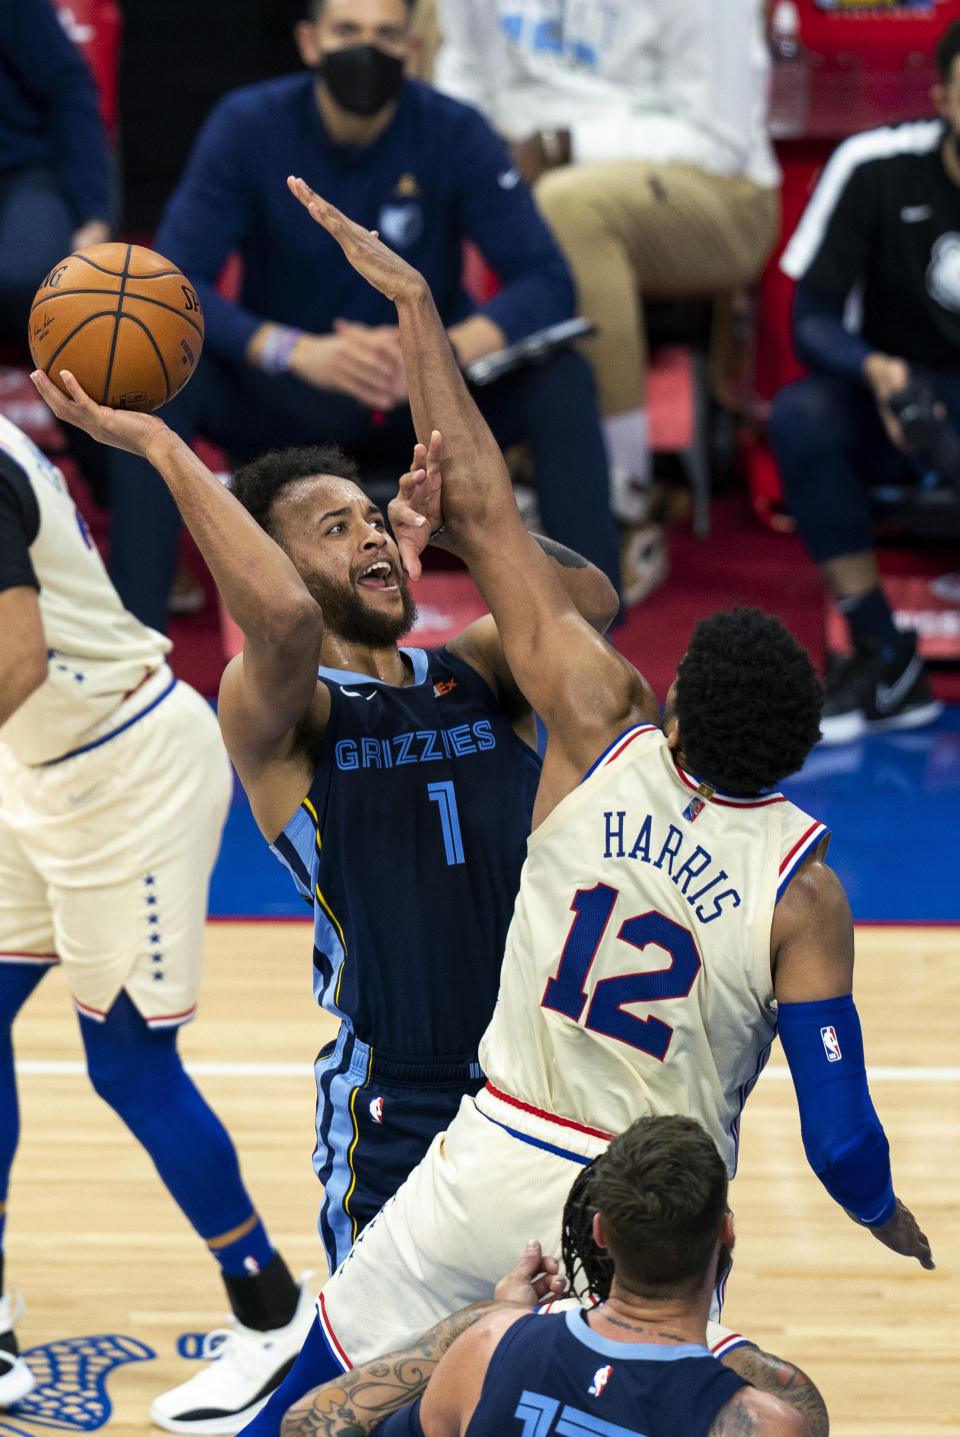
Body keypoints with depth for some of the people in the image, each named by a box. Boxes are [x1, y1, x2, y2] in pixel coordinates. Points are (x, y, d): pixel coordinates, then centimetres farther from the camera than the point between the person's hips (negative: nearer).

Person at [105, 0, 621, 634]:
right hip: (282, 405, 0)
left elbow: (548, 284, -16)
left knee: (563, 380, -26)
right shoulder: (248, 127, -10)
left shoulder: (455, 133, -10)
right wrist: (296, 351, -36)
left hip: (421, 409, 0)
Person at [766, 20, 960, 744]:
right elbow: (813, 318, -9)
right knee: (801, 414, -31)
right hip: (900, 394, 1)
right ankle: (884, 663, -22)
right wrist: (874, 371, -32)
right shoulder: (875, 169, -10)